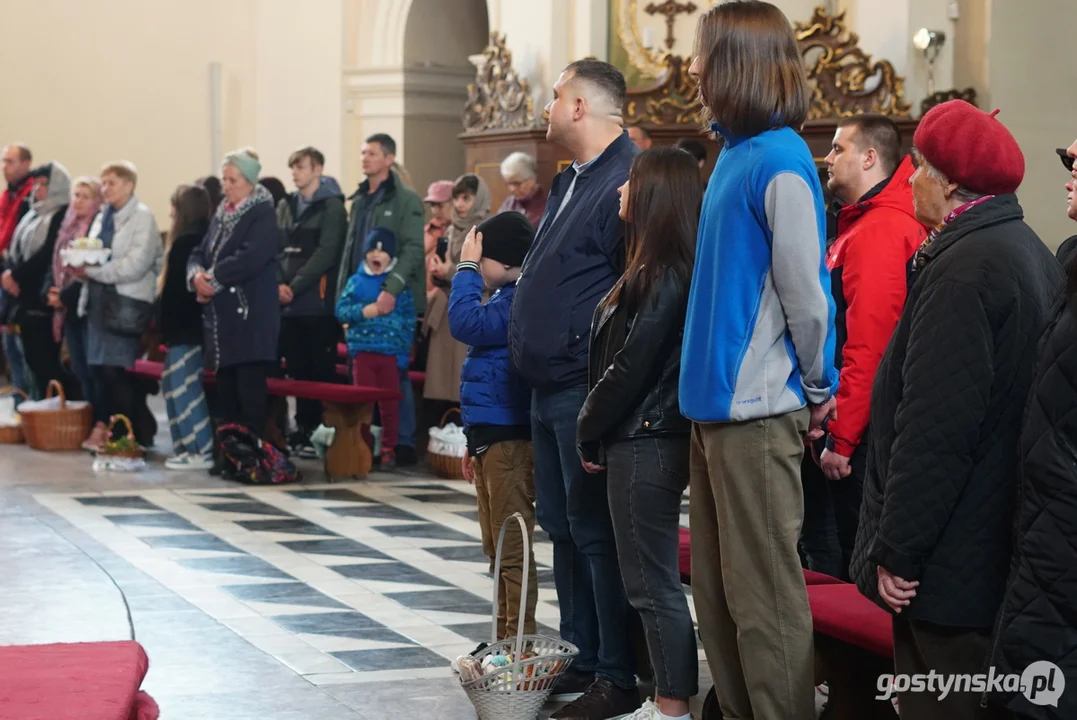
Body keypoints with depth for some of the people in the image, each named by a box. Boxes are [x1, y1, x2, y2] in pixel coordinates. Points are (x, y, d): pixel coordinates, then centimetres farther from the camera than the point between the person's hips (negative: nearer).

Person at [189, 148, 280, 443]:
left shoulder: (263, 216, -7)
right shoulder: (221, 216, 18)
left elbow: (249, 259, -20)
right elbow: (199, 253, 14)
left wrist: (213, 280, -14)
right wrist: (197, 275, -8)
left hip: (250, 319, -8)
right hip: (221, 319, 8)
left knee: (249, 395, -9)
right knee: (225, 394, 10)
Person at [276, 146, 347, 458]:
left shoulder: (331, 206, -3)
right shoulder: (285, 206, 16)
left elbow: (326, 253, -12)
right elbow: (276, 248, 11)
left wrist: (295, 286, -14)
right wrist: (279, 283, -6)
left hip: (318, 301, -6)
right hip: (288, 303, 6)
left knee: (320, 371, -4)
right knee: (297, 370, 8)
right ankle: (303, 430, 14)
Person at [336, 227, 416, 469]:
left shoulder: (399, 284, 2)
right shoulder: (356, 281, 5)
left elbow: (409, 319, 0)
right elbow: (341, 310, 1)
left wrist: (404, 349, -7)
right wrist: (362, 312, -16)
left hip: (391, 352, -1)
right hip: (363, 350, 1)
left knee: (390, 404, 5)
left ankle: (388, 450, 12)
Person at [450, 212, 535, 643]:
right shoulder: (508, 298, 18)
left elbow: (467, 324, -25)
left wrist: (466, 267, -12)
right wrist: (475, 442, 25)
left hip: (510, 440, -11)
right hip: (492, 436, 11)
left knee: (512, 551, -7)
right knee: (498, 549, 16)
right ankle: (506, 642, 24)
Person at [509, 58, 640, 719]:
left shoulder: (627, 180, -16)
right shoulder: (570, 181, 16)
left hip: (585, 389, -10)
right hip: (550, 386, 10)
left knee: (596, 532, -4)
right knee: (562, 525, 16)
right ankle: (579, 657, 27)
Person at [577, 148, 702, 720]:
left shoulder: (663, 277, -16)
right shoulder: (657, 271, 13)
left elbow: (630, 366, -17)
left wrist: (588, 431, -7)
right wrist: (597, 431, 12)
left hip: (645, 443, -10)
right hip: (642, 440, 10)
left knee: (653, 584, -4)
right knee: (651, 581, 13)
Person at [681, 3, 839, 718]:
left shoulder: (780, 161, -15)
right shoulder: (736, 151, 13)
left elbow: (805, 290, -14)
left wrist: (817, 387, -3)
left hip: (759, 411, -9)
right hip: (716, 403, 9)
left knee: (764, 596, -3)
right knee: (716, 591, 14)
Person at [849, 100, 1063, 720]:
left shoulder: (965, 266, -19)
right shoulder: (1028, 252, 13)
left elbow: (935, 427, -24)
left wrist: (898, 550, -18)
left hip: (954, 561, -10)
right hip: (1001, 550, 10)